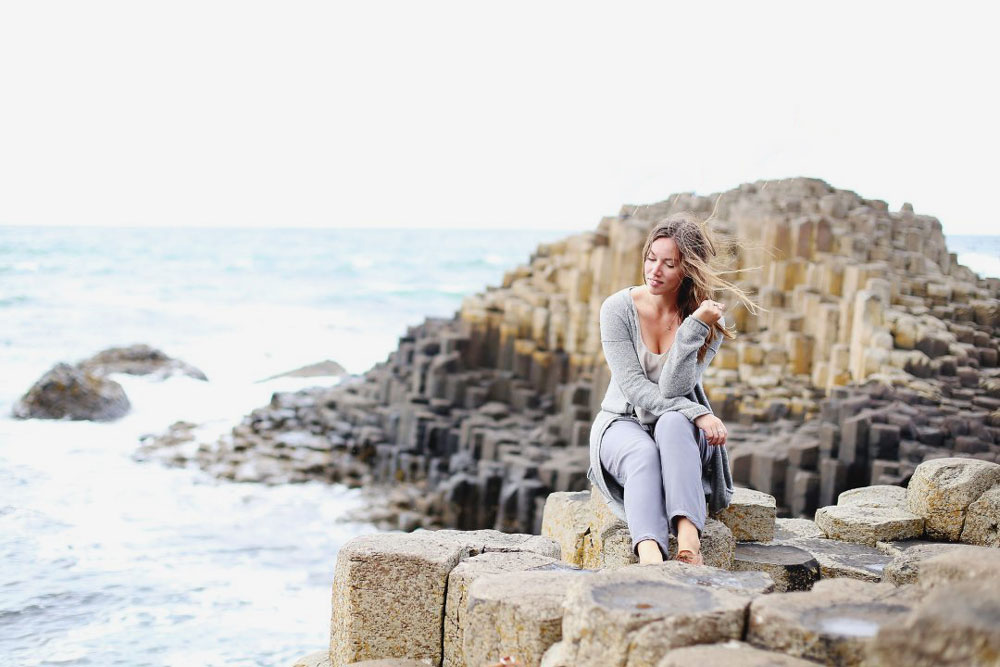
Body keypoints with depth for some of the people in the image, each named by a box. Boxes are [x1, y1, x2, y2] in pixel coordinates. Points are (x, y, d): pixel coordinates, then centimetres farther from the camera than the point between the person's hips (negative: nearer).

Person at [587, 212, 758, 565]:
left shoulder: (710, 320, -6)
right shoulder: (618, 308, -8)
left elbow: (673, 389, -18)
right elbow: (635, 389, -14)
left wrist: (695, 327, -27)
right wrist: (698, 413, -23)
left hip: (682, 430, 1)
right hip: (624, 423, 0)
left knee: (673, 423, -37)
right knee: (643, 452, -37)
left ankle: (688, 537, -54)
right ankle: (650, 555, -60)